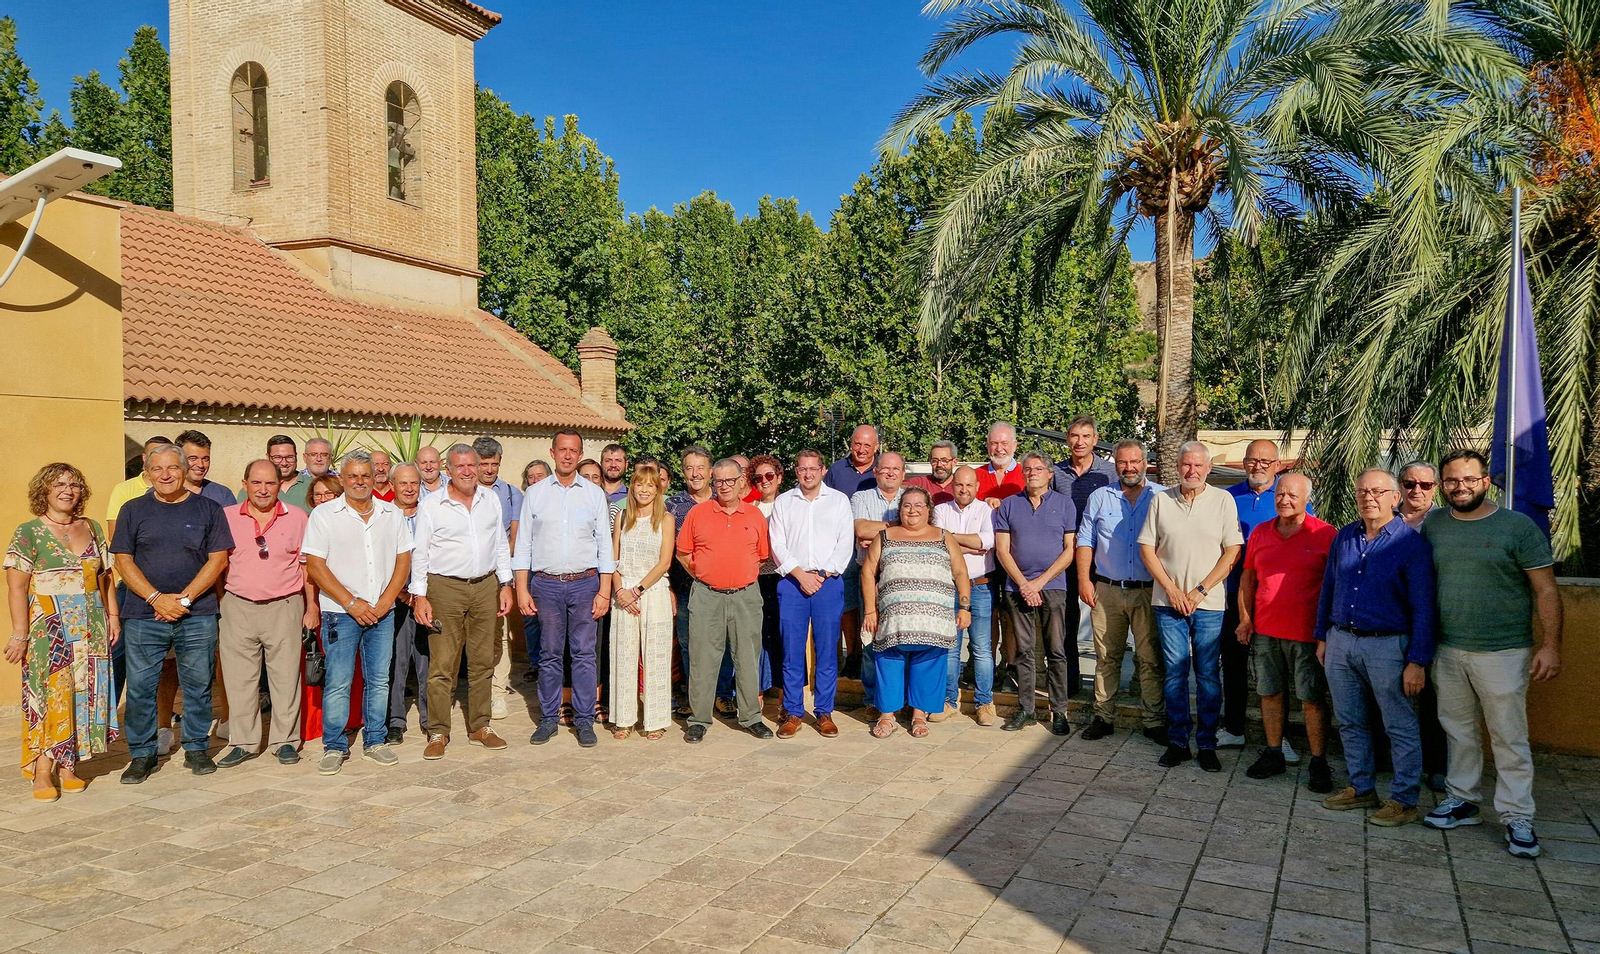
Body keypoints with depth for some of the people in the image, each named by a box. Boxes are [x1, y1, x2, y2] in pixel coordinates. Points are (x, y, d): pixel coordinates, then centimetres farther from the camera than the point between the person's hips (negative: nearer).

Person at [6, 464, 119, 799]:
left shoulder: (92, 529, 11)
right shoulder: (29, 533, -4)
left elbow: (105, 576, 16)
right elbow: (16, 586, -8)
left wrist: (112, 614, 9)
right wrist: (19, 633, -12)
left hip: (90, 627, 4)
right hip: (49, 628, -4)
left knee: (84, 694, 4)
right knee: (50, 693, -5)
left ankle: (68, 765, 12)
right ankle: (42, 773, 2)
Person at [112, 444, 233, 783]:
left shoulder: (208, 509, 5)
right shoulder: (133, 510, 7)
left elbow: (218, 559, 1)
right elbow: (123, 560, 3)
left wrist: (185, 597, -10)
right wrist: (157, 598, -10)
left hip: (197, 614, 0)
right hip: (144, 615, 1)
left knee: (198, 684, 5)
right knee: (140, 686, 3)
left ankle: (196, 748, 19)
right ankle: (142, 754, 16)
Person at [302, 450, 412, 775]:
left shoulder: (391, 514, 8)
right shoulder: (324, 514, -1)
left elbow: (404, 559, 7)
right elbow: (314, 565, -7)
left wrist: (383, 602, -5)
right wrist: (352, 603, -11)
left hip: (382, 612, 3)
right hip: (341, 612, -3)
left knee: (379, 680, 8)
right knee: (337, 683, -3)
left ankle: (375, 740, 20)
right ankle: (334, 747, 9)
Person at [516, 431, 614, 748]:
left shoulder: (594, 493, 5)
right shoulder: (535, 493, 6)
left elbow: (605, 544, 5)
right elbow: (523, 544, 6)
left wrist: (604, 591, -1)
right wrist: (521, 589, -1)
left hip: (585, 582, 0)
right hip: (546, 584, 0)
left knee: (584, 653, 2)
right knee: (549, 654, 6)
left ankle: (584, 720, 10)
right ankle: (548, 719, 17)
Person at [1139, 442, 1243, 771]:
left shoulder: (1223, 500, 0)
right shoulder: (1161, 500, 4)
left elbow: (1233, 551, -3)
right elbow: (1147, 549, 4)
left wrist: (1200, 590, -9)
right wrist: (1172, 589, -5)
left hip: (1209, 604, -1)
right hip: (1169, 602, 1)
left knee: (1208, 675, 4)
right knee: (1175, 673, 6)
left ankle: (1207, 745, 14)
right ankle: (1177, 742, 15)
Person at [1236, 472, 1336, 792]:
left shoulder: (1325, 535, -4)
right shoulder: (1260, 533, 9)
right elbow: (1247, 577, 15)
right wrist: (1245, 618, 9)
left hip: (1307, 633, -4)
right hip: (1265, 630, 4)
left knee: (1312, 699, 1)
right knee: (1270, 694, 11)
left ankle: (1319, 764, 11)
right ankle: (1273, 754, 23)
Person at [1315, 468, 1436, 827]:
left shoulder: (1411, 543, -8)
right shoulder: (1344, 536, 8)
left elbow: (1423, 607, -10)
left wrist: (1418, 661, -13)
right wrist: (1322, 637, 14)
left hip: (1386, 646, -5)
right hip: (1340, 641, 6)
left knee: (1400, 727, 3)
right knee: (1350, 722, 14)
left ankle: (1403, 800, 15)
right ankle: (1361, 788, 27)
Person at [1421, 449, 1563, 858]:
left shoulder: (1518, 526, -5)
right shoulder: (1432, 525, 6)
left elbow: (1546, 590, -6)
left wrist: (1550, 645, -12)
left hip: (1502, 652, -4)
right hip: (1448, 651, 4)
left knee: (1509, 738, 1)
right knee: (1458, 731, 14)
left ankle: (1517, 818, 10)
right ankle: (1462, 800, 27)